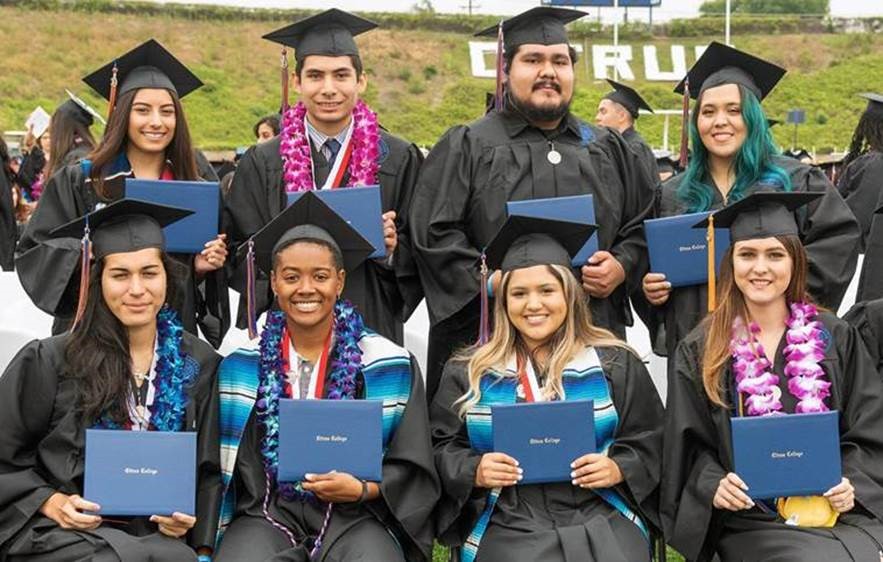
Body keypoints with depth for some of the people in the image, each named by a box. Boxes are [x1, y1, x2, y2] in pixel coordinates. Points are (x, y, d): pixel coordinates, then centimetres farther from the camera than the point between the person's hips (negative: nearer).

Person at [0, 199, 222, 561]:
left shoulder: (197, 364, 7)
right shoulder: (48, 362, -2)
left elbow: (206, 469, 13)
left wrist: (192, 522, -5)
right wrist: (48, 501, -10)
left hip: (154, 532, 3)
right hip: (59, 531, -2)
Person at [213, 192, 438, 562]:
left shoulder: (390, 364, 4)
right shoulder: (242, 363, 7)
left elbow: (411, 469, 6)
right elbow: (224, 463, 9)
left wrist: (362, 489, -11)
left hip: (354, 517, 0)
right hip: (266, 515, 1)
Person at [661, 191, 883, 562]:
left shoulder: (834, 337, 10)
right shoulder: (701, 351, 7)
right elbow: (688, 445, 6)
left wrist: (853, 484, -8)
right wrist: (714, 485, -13)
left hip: (841, 513, 2)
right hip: (752, 521, -2)